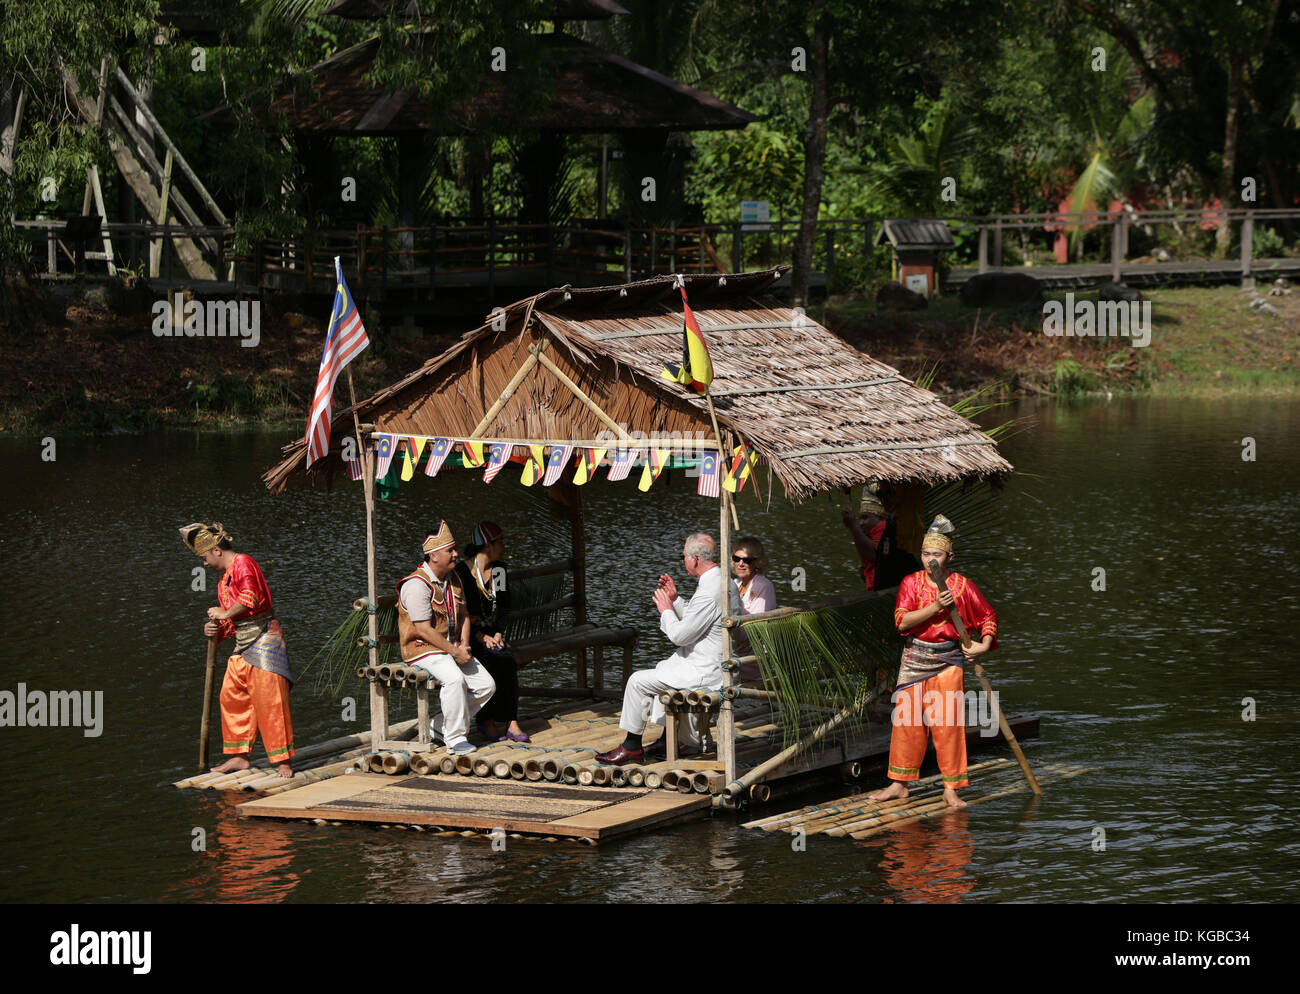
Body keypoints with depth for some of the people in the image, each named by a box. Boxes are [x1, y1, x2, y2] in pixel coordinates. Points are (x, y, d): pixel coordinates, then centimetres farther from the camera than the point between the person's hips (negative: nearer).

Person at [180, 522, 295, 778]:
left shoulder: (243, 563, -7)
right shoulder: (224, 580, 22)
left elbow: (250, 598, -22)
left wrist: (224, 614, -9)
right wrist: (217, 631, 6)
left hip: (263, 637, -10)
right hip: (243, 645, 10)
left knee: (269, 698, -11)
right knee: (232, 697, 9)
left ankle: (283, 761, -9)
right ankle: (239, 756, 17)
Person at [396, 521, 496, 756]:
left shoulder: (453, 579, 10)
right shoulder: (416, 585, -18)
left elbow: (463, 615, 16)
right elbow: (423, 630, -21)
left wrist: (464, 646, -2)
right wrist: (454, 652, -20)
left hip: (453, 648, 9)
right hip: (422, 649, -9)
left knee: (486, 685, -5)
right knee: (455, 678, -34)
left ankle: (440, 725, 4)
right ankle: (456, 739, -23)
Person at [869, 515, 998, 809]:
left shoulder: (962, 586, -1)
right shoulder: (911, 583, 0)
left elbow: (988, 615, 10)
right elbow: (902, 621, -12)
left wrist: (985, 644, -5)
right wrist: (936, 606, -20)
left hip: (948, 660, -1)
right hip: (915, 658, 1)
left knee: (948, 723, -4)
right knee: (907, 720, 3)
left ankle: (950, 788, 3)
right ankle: (899, 784, 13)